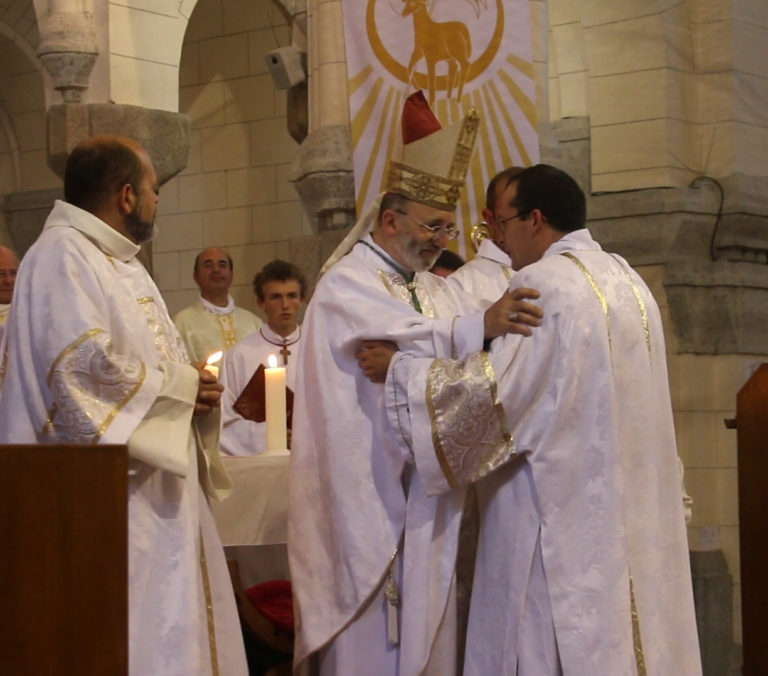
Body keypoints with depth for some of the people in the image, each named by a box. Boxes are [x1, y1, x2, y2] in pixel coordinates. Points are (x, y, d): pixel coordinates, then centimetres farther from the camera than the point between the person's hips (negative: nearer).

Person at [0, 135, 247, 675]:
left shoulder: (121, 263, 20)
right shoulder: (63, 255, -12)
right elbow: (84, 363, -25)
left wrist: (192, 386, 2)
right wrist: (183, 387, -11)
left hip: (154, 488, 10)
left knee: (176, 625, 10)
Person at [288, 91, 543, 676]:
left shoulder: (436, 289, 18)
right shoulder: (347, 283, -7)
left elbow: (468, 356, 7)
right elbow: (400, 341, -27)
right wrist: (479, 326, -37)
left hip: (427, 499, 7)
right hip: (370, 492, -7)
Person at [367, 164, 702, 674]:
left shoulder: (541, 284, -13)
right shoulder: (629, 282, 13)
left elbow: (496, 387, -18)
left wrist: (398, 369, -9)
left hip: (564, 512, -8)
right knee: (615, 631, 11)